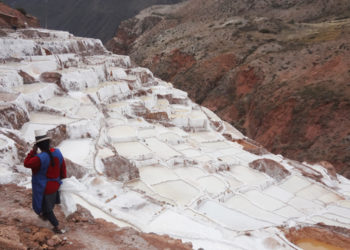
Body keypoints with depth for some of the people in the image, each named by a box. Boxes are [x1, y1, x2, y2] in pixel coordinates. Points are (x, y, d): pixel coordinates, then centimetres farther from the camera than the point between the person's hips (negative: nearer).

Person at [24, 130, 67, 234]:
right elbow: (63, 168, -1)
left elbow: (26, 164, -17)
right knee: (50, 202, 30)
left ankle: (57, 227, 20)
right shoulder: (57, 152, -14)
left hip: (43, 188, -6)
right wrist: (63, 179, 13)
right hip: (55, 185, 6)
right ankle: (44, 216, 57)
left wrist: (33, 151, -16)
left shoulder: (40, 158, -34)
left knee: (45, 207, 14)